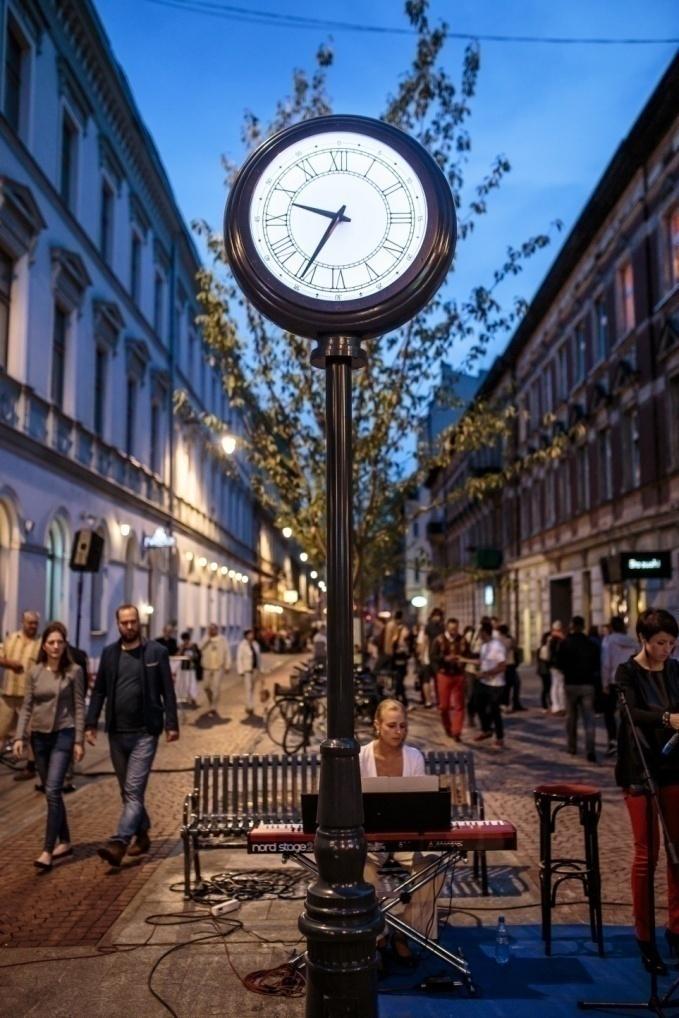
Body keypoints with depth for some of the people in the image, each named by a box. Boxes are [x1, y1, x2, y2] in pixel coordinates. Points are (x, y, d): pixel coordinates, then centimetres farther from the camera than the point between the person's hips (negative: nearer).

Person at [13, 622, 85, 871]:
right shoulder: (34, 672, 3)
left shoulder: (74, 671, -6)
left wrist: (78, 741, -8)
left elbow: (79, 707, -5)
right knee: (52, 792, 11)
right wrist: (20, 737, -3)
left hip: (63, 735, -4)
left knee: (52, 790, -13)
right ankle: (65, 842, 24)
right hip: (39, 736, 4)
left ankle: (48, 850, -9)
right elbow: (26, 707, 6)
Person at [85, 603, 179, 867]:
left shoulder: (156, 652, -3)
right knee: (128, 791, 14)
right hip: (117, 733, 4)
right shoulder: (109, 653, 6)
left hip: (144, 733, -4)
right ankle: (142, 835, 29)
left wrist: (171, 724, -7)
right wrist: (90, 724, 1)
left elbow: (167, 691, -3)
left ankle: (118, 843, -13)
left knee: (134, 790, -9)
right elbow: (99, 691, 9)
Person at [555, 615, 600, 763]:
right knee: (589, 719, -1)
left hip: (571, 683, 0)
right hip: (588, 684, 1)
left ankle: (572, 747, 22)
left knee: (571, 717, 14)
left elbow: (559, 664, -5)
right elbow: (597, 666, 1)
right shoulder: (591, 644, -1)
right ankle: (590, 750, -14)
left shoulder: (564, 643, -6)